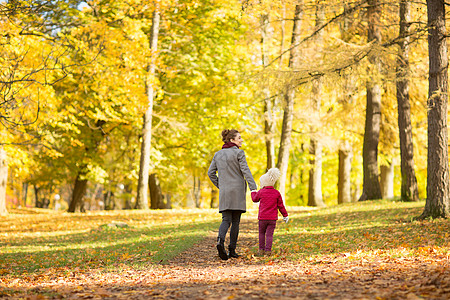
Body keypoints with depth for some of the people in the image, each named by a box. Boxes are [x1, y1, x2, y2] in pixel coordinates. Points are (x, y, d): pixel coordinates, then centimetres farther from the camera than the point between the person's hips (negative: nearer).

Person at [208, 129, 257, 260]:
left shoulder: (218, 154, 11)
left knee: (226, 220, 4)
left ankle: (220, 240, -25)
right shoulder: (239, 153, -6)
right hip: (237, 190, -4)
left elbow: (211, 173, 11)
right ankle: (232, 250, 5)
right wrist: (253, 188, -17)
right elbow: (245, 171, -14)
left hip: (224, 192, 4)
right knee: (235, 221, 5)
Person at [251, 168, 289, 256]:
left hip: (262, 218, -1)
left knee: (262, 233, 13)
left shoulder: (261, 192, -3)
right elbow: (280, 205, 5)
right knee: (269, 234, 1)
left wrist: (253, 191, 35)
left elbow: (255, 199, 16)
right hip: (273, 218, 1)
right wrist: (285, 215, 14)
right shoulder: (277, 193, 1)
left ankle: (261, 249, 12)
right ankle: (268, 250, -5)